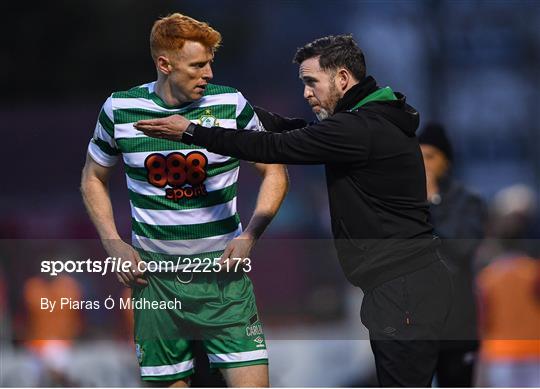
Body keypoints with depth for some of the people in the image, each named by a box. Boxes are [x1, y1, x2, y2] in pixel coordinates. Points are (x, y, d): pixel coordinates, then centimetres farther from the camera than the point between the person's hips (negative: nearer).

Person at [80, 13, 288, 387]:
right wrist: (114, 244, 1)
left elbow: (274, 172, 6)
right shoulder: (120, 109, -2)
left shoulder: (231, 104, -4)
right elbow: (94, 178, 14)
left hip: (222, 272, -1)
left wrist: (250, 236, -7)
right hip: (155, 278, 1)